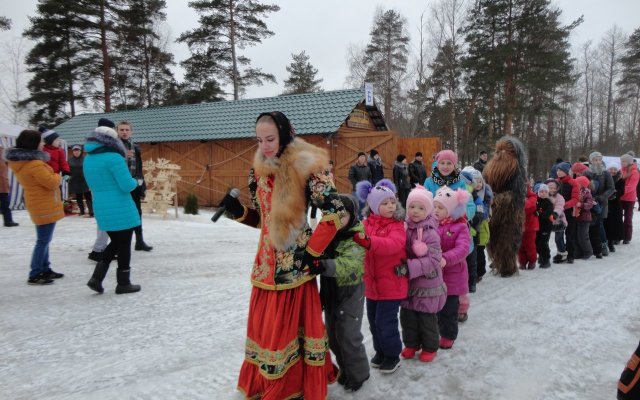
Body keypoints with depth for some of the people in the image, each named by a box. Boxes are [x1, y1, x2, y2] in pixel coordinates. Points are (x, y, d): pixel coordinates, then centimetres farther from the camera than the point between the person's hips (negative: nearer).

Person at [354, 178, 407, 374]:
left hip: (391, 283, -5)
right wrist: (357, 237, -17)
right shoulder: (367, 224, 2)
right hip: (371, 282, 5)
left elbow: (393, 244, -32)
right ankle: (380, 351, 37)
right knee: (373, 320, 17)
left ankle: (392, 355, 22)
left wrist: (368, 241, -45)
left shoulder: (397, 225, -13)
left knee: (385, 321, 0)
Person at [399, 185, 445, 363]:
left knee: (427, 319, 11)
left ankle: (430, 347, 31)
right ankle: (411, 344, 37)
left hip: (428, 285, -5)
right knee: (407, 317, 16)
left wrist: (410, 266, -28)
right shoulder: (404, 228, -2)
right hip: (407, 283, 5)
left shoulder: (431, 233, -18)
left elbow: (433, 260, -22)